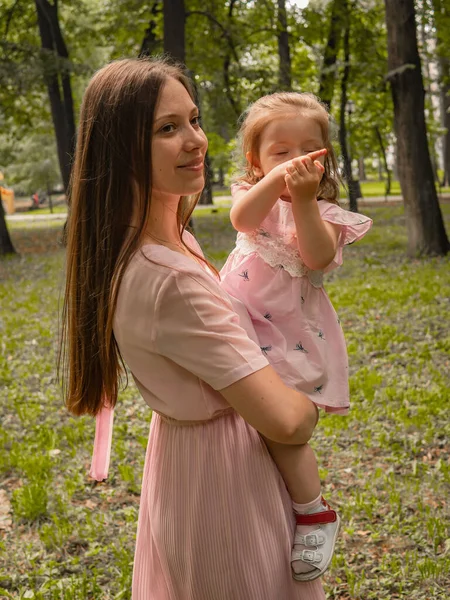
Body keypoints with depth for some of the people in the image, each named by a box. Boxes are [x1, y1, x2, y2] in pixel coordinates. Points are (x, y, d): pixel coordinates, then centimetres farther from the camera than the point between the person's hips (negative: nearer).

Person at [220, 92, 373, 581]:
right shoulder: (257, 195, 6)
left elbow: (319, 256, -22)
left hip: (289, 334, -5)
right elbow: (242, 217, -20)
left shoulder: (324, 212, -1)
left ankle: (314, 512, 3)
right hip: (240, 323, 5)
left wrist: (305, 200, -30)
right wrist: (277, 178, -36)